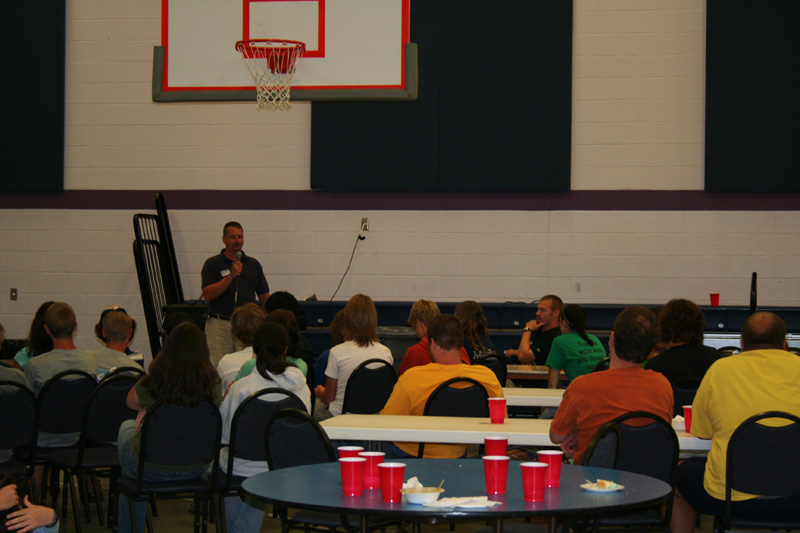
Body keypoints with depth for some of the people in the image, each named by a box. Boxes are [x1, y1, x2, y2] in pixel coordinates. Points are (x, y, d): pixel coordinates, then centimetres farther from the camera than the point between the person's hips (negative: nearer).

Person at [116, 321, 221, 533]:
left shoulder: (154, 382, -25)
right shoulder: (213, 383, -17)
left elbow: (131, 402, 0)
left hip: (152, 468, -3)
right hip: (194, 469, 3)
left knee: (126, 427, 31)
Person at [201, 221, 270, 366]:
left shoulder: (253, 264, 14)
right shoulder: (212, 263, 3)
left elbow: (264, 296, 16)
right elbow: (208, 294, -10)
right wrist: (231, 276, -16)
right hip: (220, 324, -3)